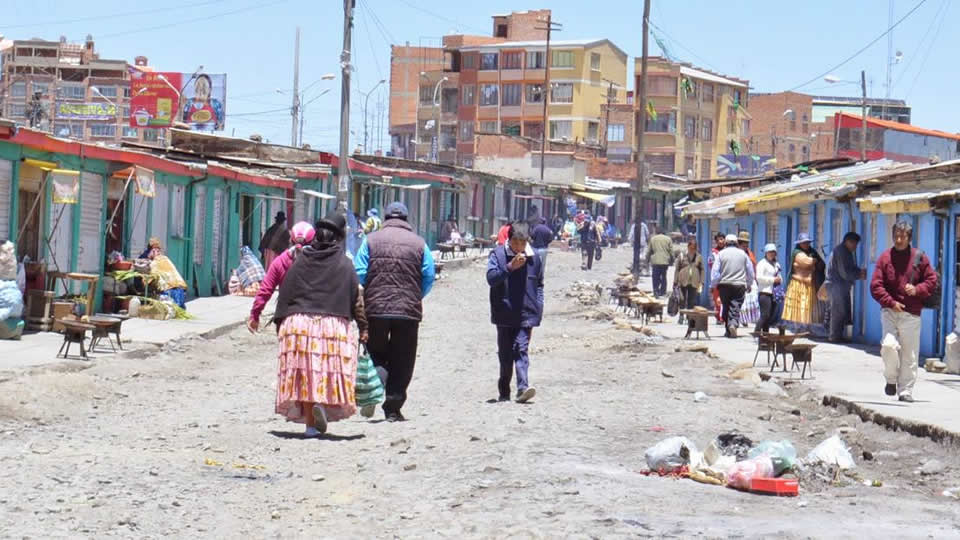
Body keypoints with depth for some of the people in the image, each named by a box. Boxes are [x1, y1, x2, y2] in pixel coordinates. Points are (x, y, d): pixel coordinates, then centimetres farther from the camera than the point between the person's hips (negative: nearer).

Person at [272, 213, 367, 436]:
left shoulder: (300, 261, 7)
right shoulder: (344, 264, 1)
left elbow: (285, 294, 8)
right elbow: (356, 298, 1)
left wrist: (280, 324, 14)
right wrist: (363, 327, 7)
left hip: (298, 323, 2)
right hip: (333, 325, -2)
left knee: (304, 373, 6)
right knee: (332, 370, 6)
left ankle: (310, 423, 4)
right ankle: (322, 403, -20)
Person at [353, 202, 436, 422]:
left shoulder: (371, 240, 1)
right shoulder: (419, 243, 3)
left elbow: (359, 273, -2)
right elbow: (429, 277, 2)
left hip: (375, 308, 0)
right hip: (408, 311, 0)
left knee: (376, 353, 14)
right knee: (401, 361, 9)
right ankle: (393, 408, 8)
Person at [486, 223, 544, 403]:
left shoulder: (534, 258, 6)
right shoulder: (497, 255, -2)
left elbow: (539, 284, 16)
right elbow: (491, 278, -12)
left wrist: (538, 306, 7)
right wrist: (510, 267, -22)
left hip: (525, 315, 0)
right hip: (504, 314, 0)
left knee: (521, 349, -14)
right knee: (505, 353, 9)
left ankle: (522, 388, -23)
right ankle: (504, 392, 20)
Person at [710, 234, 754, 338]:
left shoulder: (721, 254, 1)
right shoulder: (743, 254, 5)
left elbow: (715, 271, -3)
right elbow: (750, 272, 11)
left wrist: (713, 285, 8)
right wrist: (749, 285, 24)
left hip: (724, 285, 0)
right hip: (739, 285, 0)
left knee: (726, 307, 12)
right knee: (736, 307, -3)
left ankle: (728, 331, 15)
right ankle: (733, 324, -29)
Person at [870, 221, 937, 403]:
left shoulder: (919, 257, 4)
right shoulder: (885, 257, 2)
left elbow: (932, 280, 8)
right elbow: (875, 285, -1)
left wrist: (917, 289, -12)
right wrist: (891, 302, -13)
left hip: (912, 314, 1)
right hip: (890, 312, -1)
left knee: (910, 354, 3)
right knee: (889, 345, -19)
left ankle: (905, 391, 14)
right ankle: (891, 380, 7)